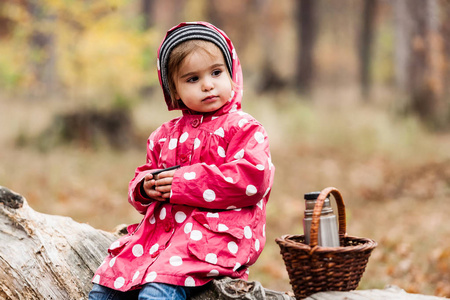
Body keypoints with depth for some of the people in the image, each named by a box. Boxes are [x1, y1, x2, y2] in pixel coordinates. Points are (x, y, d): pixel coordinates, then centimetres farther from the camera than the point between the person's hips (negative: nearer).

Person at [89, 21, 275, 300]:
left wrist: (182, 182, -14)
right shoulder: (166, 135, 18)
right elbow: (144, 174, 28)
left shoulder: (244, 128, -1)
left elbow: (252, 178, -16)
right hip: (162, 226, 7)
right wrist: (145, 187, 0)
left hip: (216, 232, -7)